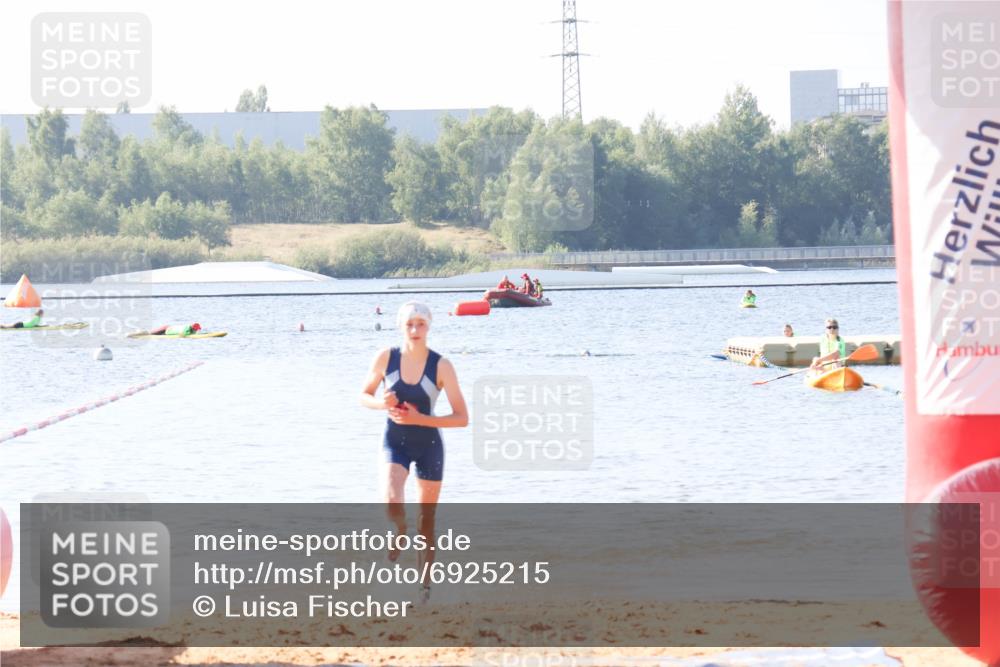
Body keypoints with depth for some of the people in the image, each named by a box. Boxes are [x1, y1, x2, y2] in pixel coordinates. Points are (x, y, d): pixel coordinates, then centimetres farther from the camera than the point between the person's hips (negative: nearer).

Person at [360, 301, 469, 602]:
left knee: (426, 521, 9)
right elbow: (364, 396, 6)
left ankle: (425, 581, 28)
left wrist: (419, 419, -23)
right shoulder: (386, 358, -9)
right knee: (391, 504, -25)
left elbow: (462, 418, -12)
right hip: (395, 442, 0)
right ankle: (400, 531, 11)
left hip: (429, 446, 0)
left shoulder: (441, 366, -13)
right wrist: (381, 403, -17)